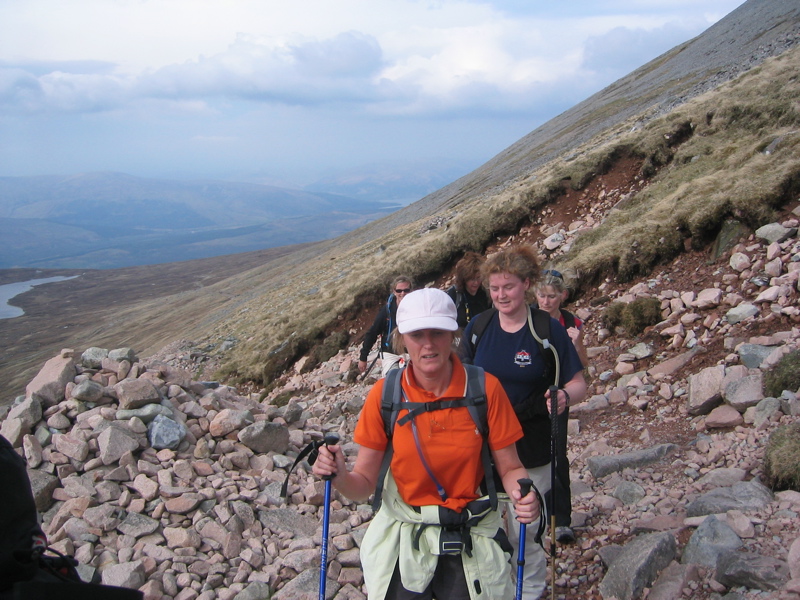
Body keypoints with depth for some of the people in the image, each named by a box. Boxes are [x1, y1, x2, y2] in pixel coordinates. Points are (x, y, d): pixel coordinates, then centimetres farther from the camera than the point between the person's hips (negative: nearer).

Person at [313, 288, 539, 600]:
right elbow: (364, 483, -8)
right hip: (403, 543, 1)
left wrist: (523, 494, -27)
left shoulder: (485, 388, -14)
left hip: (472, 547, 0)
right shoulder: (384, 394, -12)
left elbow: (509, 468, -6)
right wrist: (340, 476, -29)